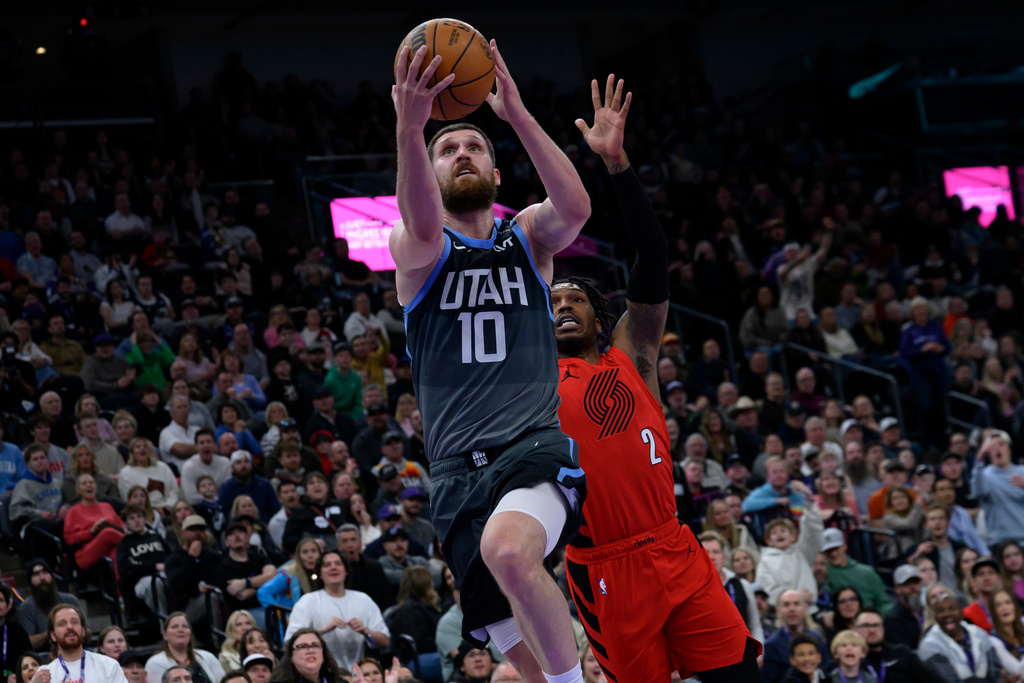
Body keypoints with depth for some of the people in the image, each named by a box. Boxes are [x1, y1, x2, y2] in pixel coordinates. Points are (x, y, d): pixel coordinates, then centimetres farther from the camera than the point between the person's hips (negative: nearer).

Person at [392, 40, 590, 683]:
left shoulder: (529, 237, 12)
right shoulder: (415, 248, 9)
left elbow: (575, 208, -12)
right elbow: (423, 229, -18)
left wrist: (516, 113, -21)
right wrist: (410, 129, -36)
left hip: (537, 444, -2)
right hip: (459, 470, 2)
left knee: (508, 550, -35)